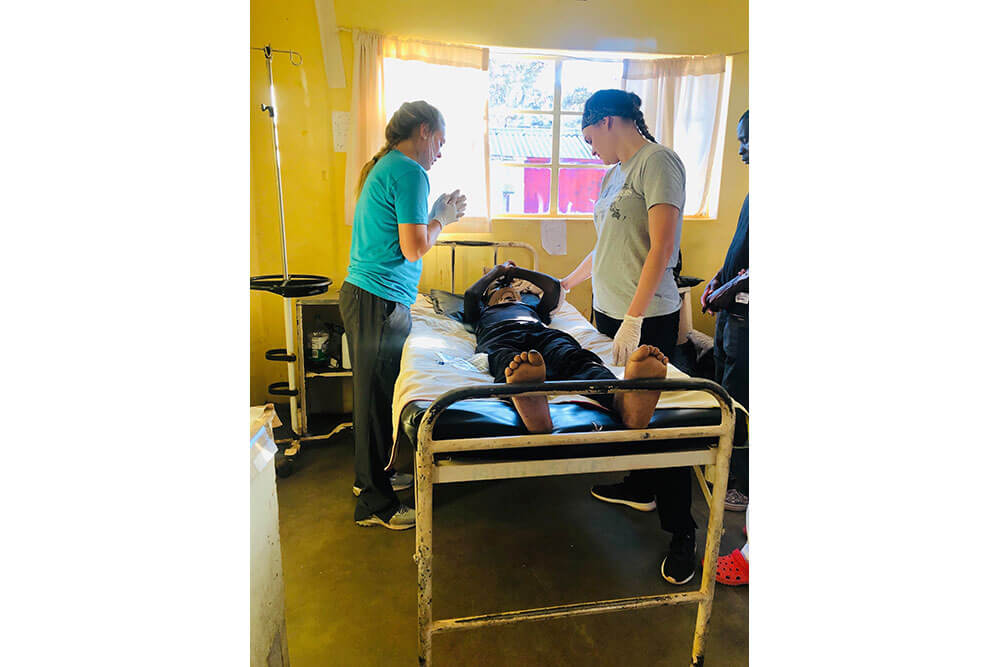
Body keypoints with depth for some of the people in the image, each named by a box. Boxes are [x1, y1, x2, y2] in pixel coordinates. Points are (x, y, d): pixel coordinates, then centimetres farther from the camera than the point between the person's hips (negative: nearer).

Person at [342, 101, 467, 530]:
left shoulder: (382, 167, 19)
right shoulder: (409, 172, -12)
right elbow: (414, 249, -16)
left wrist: (434, 216, 19)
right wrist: (440, 218, 0)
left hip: (361, 294, 10)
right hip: (380, 302, -10)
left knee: (373, 394, 19)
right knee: (377, 398, -2)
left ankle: (371, 475, 35)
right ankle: (375, 504, 11)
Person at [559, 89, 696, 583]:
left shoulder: (657, 161, -10)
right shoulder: (615, 172, 17)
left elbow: (662, 247, -18)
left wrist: (634, 318, -21)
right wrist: (567, 283, 30)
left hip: (647, 318, -8)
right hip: (610, 310, 8)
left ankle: (681, 532, 11)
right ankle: (640, 488, 37)